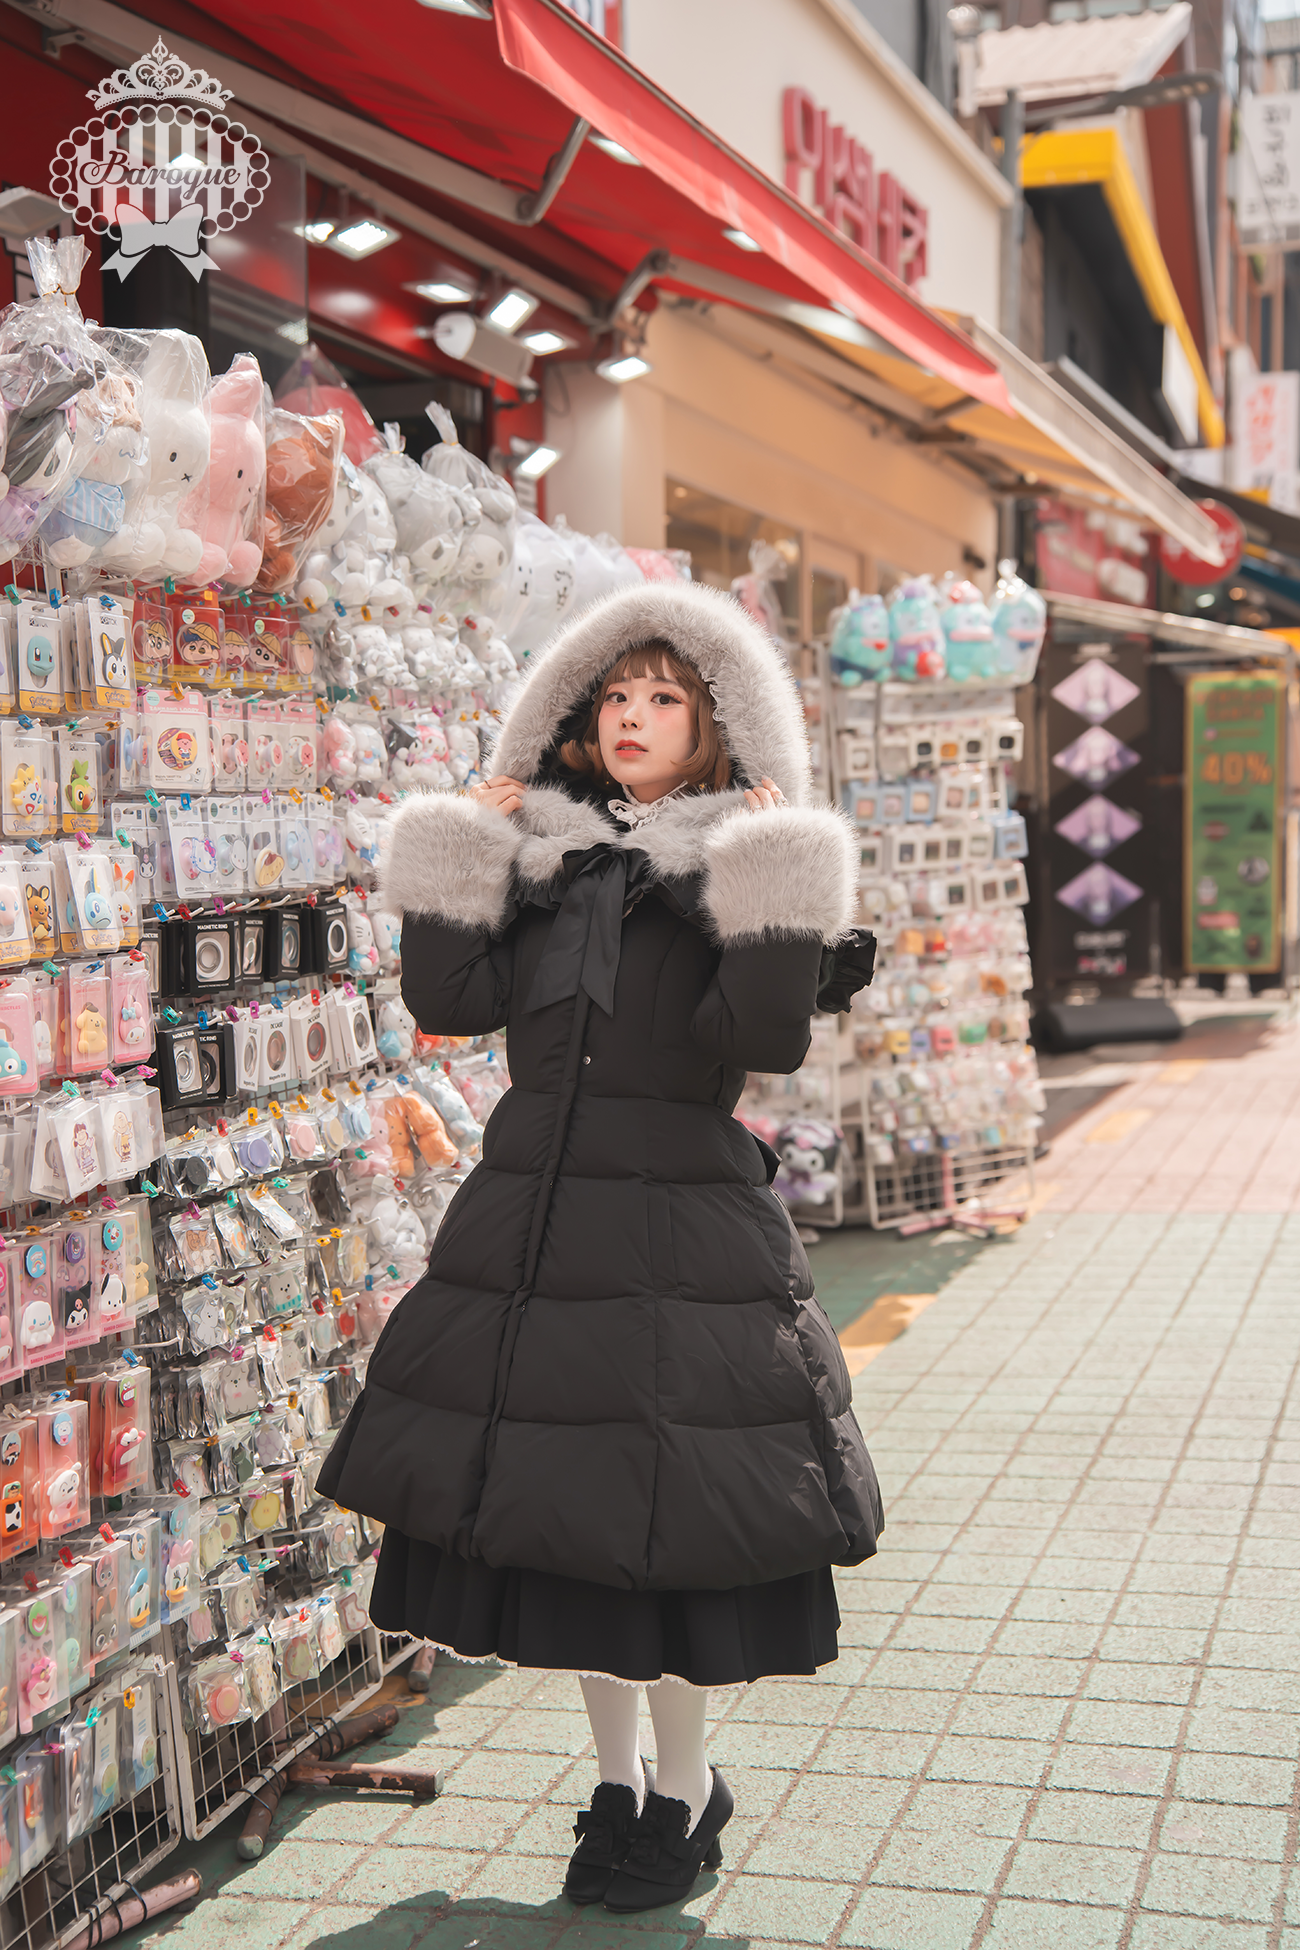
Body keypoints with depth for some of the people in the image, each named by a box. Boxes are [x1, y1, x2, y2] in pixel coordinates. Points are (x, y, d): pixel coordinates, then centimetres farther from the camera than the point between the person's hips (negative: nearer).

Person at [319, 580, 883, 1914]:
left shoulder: (742, 867, 0)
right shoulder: (534, 859, 11)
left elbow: (764, 1040, -15)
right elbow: (448, 1002, -2)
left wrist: (774, 892, -18)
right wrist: (460, 855, 0)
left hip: (683, 1230, -4)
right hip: (527, 1217, 5)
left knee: (668, 1513, 0)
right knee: (553, 1502, 12)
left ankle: (685, 1794, 23)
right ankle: (616, 1781, 31)